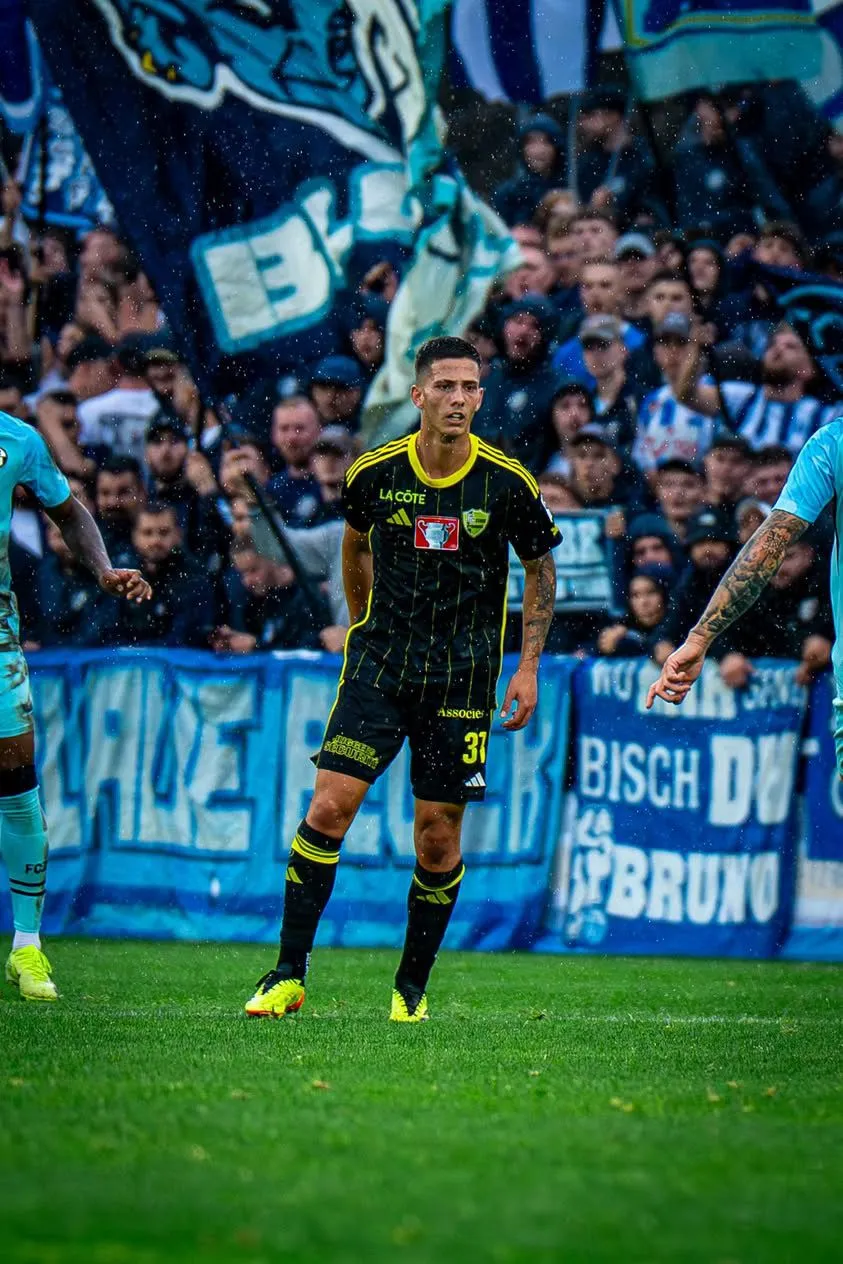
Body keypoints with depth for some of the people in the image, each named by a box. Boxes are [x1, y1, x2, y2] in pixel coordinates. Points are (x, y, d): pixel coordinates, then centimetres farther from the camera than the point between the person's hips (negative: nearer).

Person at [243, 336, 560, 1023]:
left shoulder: (507, 481, -7)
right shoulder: (374, 472, -4)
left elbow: (541, 567, 7)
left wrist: (528, 667, 2)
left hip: (462, 678, 0)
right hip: (380, 663, 1)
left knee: (439, 836, 1)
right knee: (329, 808, -11)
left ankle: (412, 986, 18)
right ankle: (289, 974, -4)